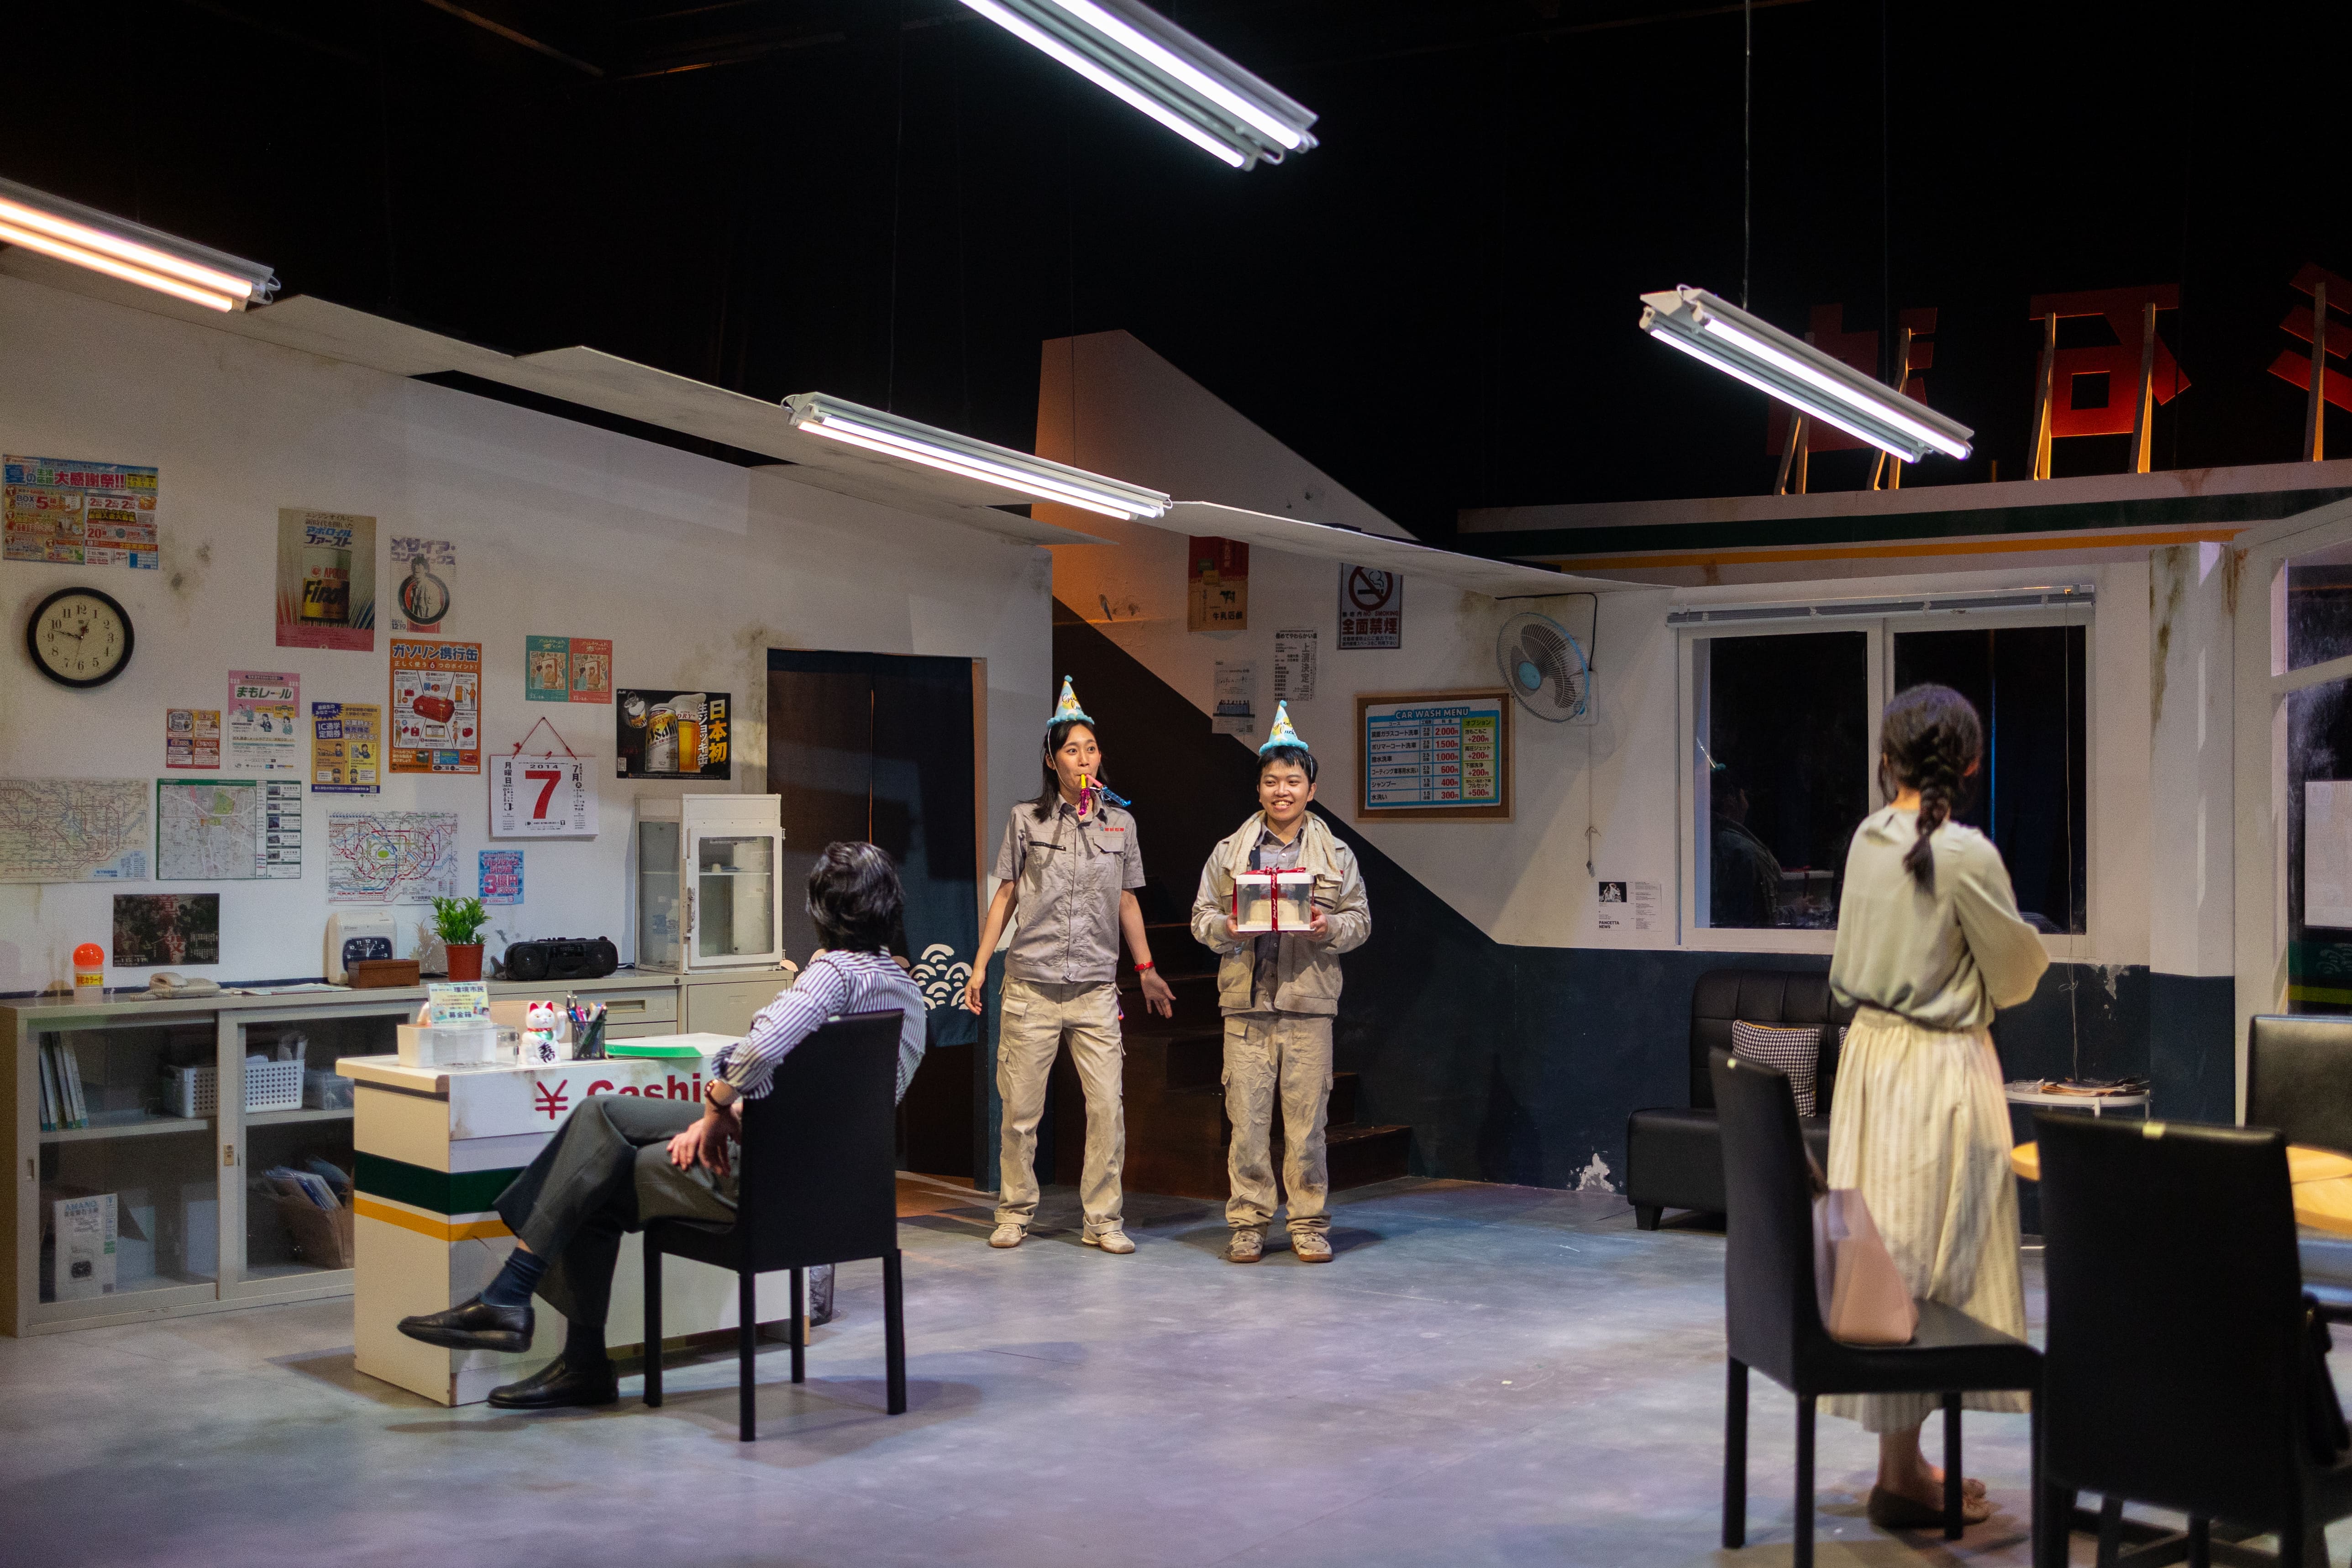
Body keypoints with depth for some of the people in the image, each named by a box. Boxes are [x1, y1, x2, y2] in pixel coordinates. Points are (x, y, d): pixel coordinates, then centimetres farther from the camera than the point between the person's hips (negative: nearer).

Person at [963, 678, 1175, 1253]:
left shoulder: (1120, 822, 10)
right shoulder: (1027, 819, 4)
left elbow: (1127, 902, 16)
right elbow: (1006, 895, 7)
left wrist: (1147, 970, 13)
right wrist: (981, 965, 2)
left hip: (1096, 988, 2)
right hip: (1031, 984, -1)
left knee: (1108, 1106, -5)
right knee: (1021, 1107, 2)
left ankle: (1103, 1219, 5)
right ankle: (1014, 1214, 16)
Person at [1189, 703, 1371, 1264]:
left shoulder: (1336, 855, 10)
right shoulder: (1230, 852, 9)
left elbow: (1361, 919, 11)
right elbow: (1202, 916, 11)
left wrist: (1330, 928, -10)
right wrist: (1228, 929, -10)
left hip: (1309, 1005, 0)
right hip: (1246, 1005, 0)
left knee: (1307, 1121, 1)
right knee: (1247, 1120, 0)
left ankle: (1310, 1224, 12)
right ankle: (1248, 1223, 10)